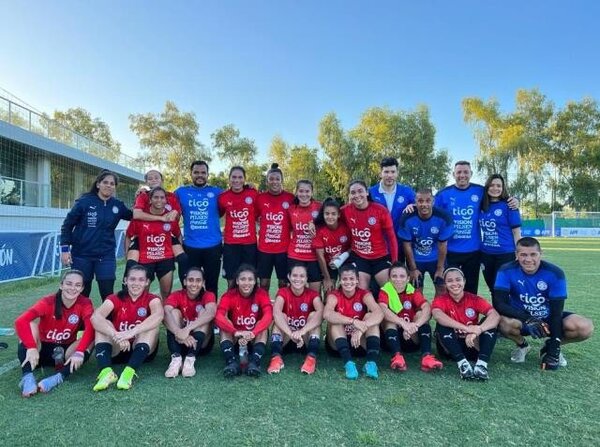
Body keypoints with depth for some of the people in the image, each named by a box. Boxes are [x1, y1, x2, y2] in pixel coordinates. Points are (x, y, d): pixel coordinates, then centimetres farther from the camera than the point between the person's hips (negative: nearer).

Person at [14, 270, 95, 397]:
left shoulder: (85, 303, -14)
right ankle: (27, 377, -40)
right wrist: (31, 348, -46)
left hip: (66, 352, 1)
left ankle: (58, 378, -39)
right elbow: (20, 321, -32)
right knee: (31, 322, -26)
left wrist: (79, 352, -44)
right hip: (42, 350, -1)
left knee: (93, 337, -27)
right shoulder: (48, 302, -17)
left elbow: (90, 328, -29)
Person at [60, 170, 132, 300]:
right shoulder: (84, 201, -6)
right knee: (82, 292, 11)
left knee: (107, 293, -1)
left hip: (106, 256, 2)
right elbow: (67, 224, -1)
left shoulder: (118, 205, 2)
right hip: (82, 255, -1)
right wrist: (65, 249, -6)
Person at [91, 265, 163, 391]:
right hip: (117, 350, 1)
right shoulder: (115, 299, -3)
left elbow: (158, 315, -31)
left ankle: (130, 371, -41)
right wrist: (116, 336, -41)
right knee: (103, 324, -18)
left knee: (153, 324, -25)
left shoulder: (152, 299, -6)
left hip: (143, 351, -1)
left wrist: (132, 332, -45)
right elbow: (95, 317, -24)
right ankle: (106, 371, -39)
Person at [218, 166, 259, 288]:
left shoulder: (253, 194, -4)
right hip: (230, 243, 0)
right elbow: (218, 215, 14)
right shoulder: (223, 197, -2)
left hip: (250, 243, 0)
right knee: (231, 281, 5)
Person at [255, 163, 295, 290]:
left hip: (284, 248, -1)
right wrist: (262, 228, -2)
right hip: (264, 248, 1)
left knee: (283, 282, 10)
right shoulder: (260, 198, 0)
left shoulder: (290, 198, -4)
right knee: (264, 282, 9)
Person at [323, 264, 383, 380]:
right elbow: (326, 314, -34)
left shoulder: (364, 294, -8)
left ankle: (371, 362, -35)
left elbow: (379, 313, -28)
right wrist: (353, 321, -45)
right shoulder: (334, 295, -10)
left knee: (370, 317, -22)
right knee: (335, 319, -26)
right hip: (337, 344, -1)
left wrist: (360, 330, -44)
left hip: (361, 343, 1)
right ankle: (348, 363, -39)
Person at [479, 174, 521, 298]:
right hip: (486, 254, 5)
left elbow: (516, 231, -7)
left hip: (506, 254, -5)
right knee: (492, 288, 16)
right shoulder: (482, 206, 4)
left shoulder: (508, 205, -7)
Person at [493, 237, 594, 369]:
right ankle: (522, 346, 2)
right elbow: (499, 304, -25)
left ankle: (549, 347, 7)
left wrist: (554, 347, -21)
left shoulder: (554, 273, -16)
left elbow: (556, 311, -17)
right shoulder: (507, 271, -19)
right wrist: (528, 319, -38)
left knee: (585, 327, -25)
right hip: (521, 319, -1)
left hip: (548, 319, 2)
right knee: (505, 322, -36)